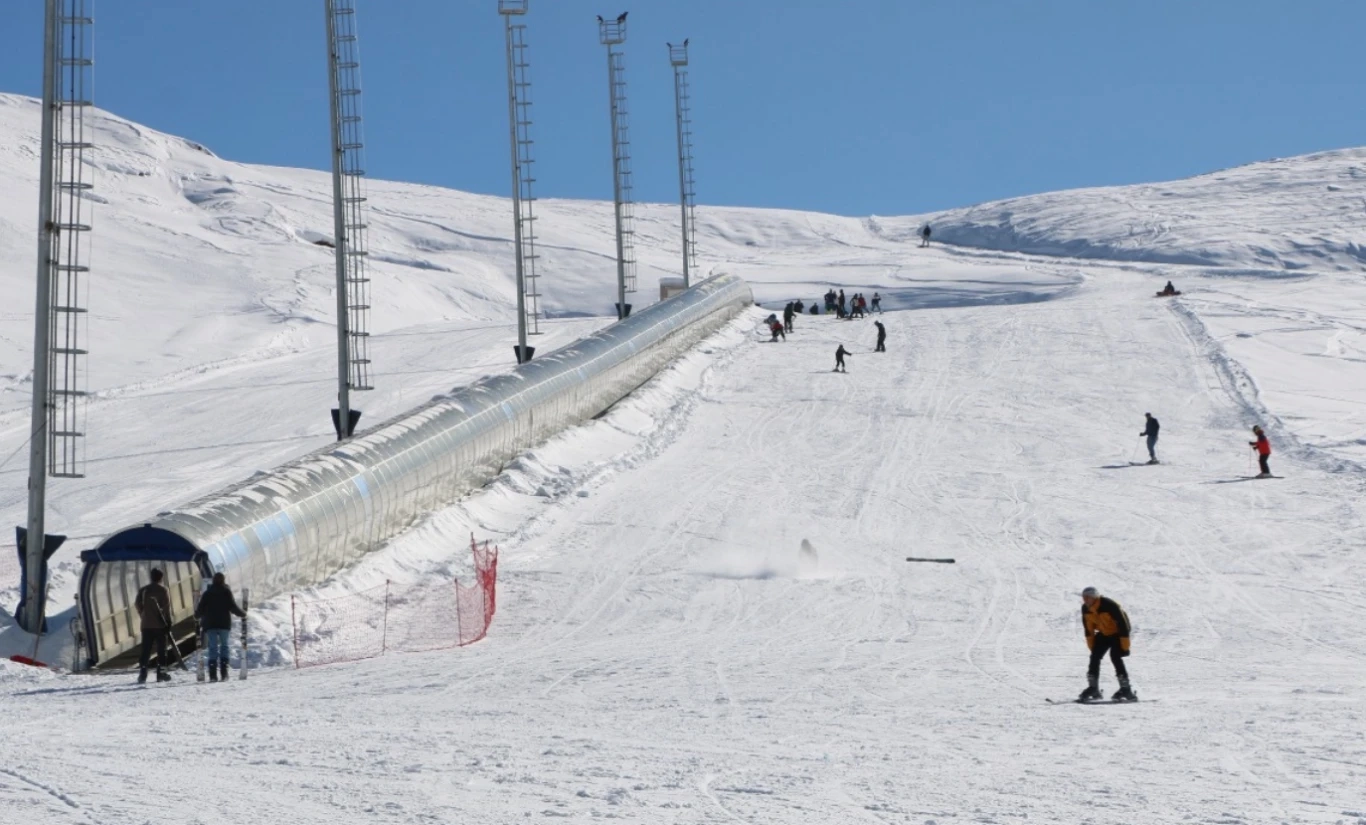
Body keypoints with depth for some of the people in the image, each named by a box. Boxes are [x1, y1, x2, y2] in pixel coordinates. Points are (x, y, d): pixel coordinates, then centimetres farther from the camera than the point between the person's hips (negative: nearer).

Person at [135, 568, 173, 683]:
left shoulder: (144, 590, 8)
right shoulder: (163, 590, -3)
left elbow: (137, 604, 3)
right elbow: (166, 608, -9)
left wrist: (143, 616, 13)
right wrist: (168, 622, -5)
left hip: (146, 625, 3)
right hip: (160, 625, -3)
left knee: (145, 650, 4)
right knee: (161, 649, 3)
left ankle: (142, 673, -5)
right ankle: (161, 672, 2)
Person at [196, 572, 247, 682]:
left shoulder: (207, 593, 7)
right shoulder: (226, 592, 1)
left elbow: (201, 609, 6)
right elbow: (233, 607, -5)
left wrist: (197, 615, 27)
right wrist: (242, 614, 10)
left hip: (210, 624, 1)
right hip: (224, 624, -1)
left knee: (212, 648, 2)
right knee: (224, 646, 7)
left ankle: (213, 674, -8)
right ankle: (224, 673, -5)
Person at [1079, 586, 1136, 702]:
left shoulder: (1110, 606, -32)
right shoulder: (1085, 609, -12)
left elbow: (1123, 624, -27)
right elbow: (1088, 627, 3)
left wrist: (1125, 647, -25)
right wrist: (1091, 645, 4)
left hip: (1118, 632, -6)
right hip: (1104, 633, 6)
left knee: (1115, 656, -22)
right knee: (1095, 656, -5)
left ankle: (1126, 689, -19)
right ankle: (1093, 689, 3)